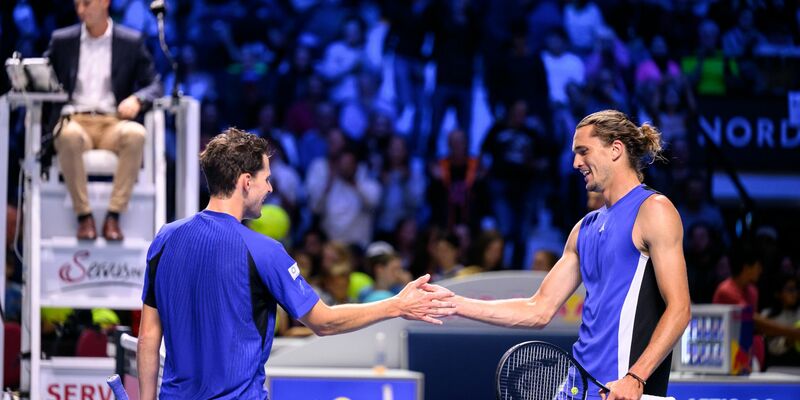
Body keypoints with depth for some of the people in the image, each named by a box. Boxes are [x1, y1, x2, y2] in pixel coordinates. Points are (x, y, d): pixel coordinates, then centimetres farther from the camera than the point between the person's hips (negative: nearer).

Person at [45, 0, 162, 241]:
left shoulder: (132, 42, 12)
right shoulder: (62, 41, 15)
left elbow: (154, 85, 9)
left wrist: (137, 99, -13)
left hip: (113, 123, 0)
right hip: (74, 121, 0)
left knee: (136, 134, -37)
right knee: (70, 136, -39)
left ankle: (114, 216, -32)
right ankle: (84, 216, -31)